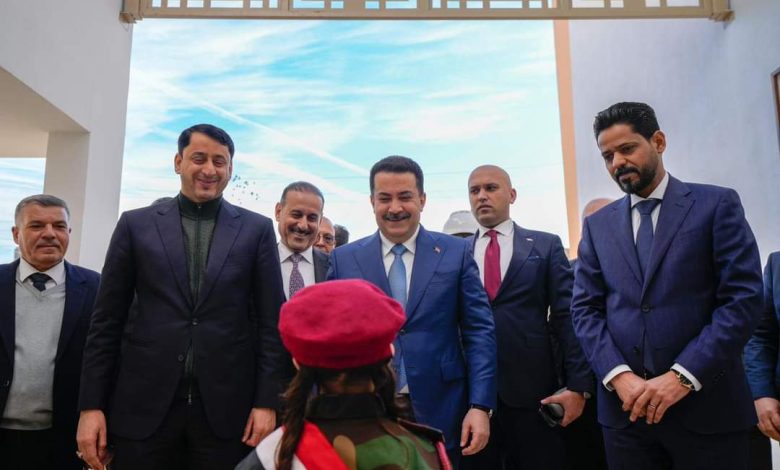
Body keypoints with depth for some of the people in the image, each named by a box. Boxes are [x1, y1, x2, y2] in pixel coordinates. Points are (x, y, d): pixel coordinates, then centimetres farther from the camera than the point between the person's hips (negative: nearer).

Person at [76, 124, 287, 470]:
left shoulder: (257, 229, 4)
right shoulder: (136, 224, 6)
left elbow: (271, 321, 1)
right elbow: (107, 321, 5)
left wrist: (267, 401, -5)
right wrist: (91, 405, 1)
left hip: (226, 408, 0)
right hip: (144, 406, 1)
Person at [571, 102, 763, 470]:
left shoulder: (717, 204, 0)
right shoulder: (597, 225, 9)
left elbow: (743, 298, -8)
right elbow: (585, 309, 4)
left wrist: (682, 376, -15)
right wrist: (619, 375, -11)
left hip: (706, 405, -2)